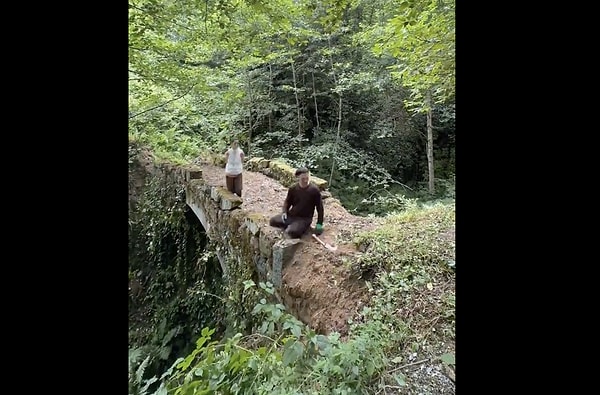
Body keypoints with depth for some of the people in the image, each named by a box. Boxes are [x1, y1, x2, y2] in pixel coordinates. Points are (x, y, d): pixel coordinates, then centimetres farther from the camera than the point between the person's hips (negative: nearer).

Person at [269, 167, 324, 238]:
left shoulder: (314, 190, -13)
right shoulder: (293, 188, -2)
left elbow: (320, 207, -6)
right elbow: (287, 201, 15)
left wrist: (319, 224, -8)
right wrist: (284, 212, -4)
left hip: (304, 219, -5)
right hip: (290, 215, 5)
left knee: (292, 232, -31)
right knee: (272, 221, -8)